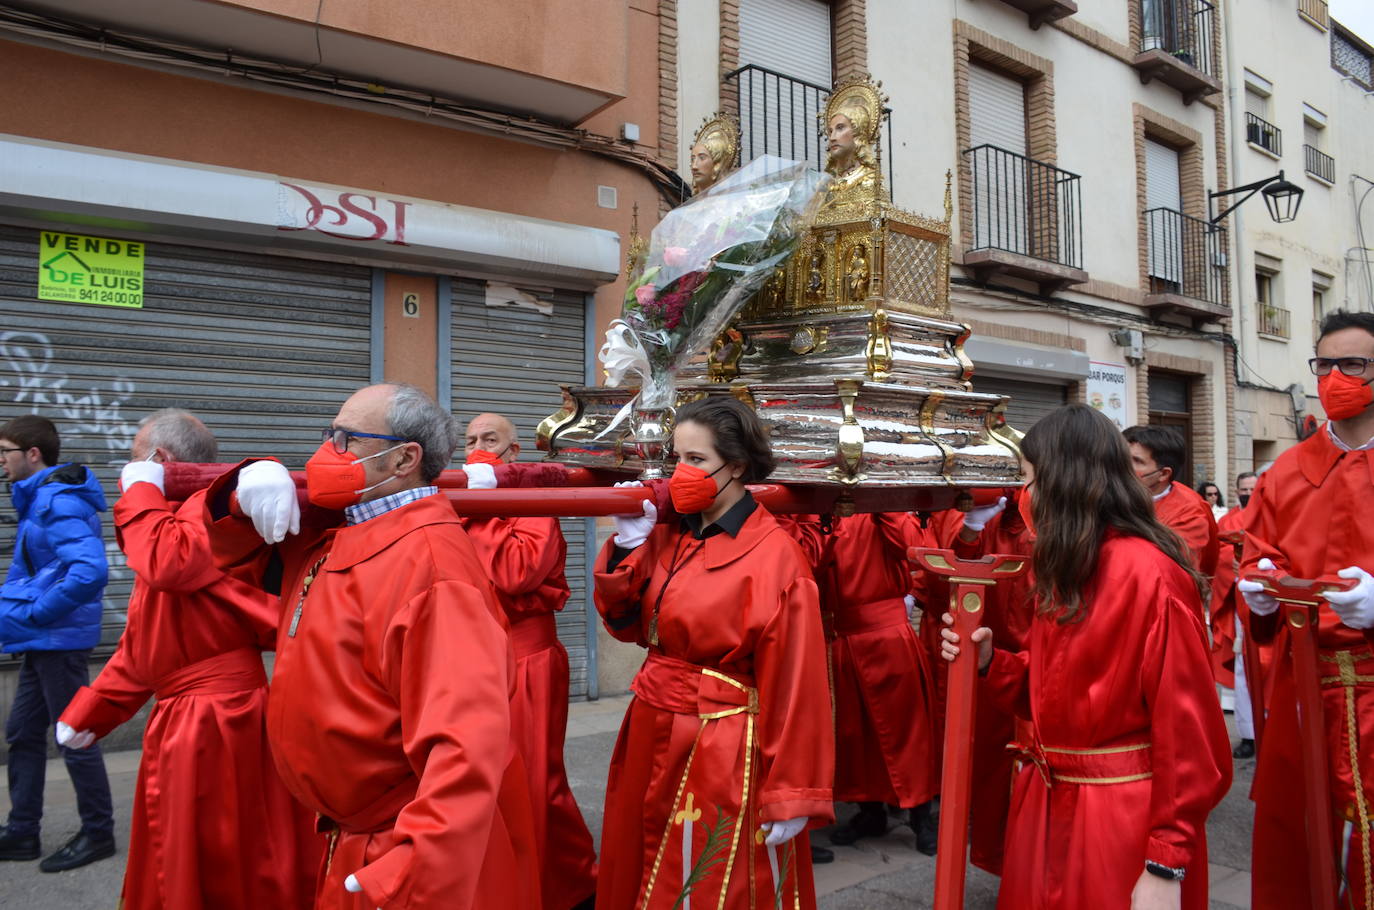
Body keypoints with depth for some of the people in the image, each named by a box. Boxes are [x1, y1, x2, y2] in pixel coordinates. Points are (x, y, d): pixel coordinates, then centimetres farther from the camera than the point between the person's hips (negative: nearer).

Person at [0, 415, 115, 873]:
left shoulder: (58, 501, -19)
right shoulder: (38, 498, 11)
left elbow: (90, 570, -32)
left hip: (59, 639, -10)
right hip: (41, 641, 10)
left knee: (74, 736, 1)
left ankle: (98, 834, 15)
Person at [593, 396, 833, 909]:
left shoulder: (774, 555, -17)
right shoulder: (671, 536, 3)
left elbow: (793, 684, -16)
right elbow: (628, 625, 7)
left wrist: (790, 795, -15)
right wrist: (629, 544, -6)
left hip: (723, 753, -7)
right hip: (653, 737, 7)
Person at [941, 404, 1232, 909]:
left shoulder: (1149, 575, -19)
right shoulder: (1065, 571, 9)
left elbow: (1187, 729, -19)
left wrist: (1166, 866, -19)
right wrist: (988, 661, -4)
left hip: (1122, 815, -8)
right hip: (1049, 804, 8)